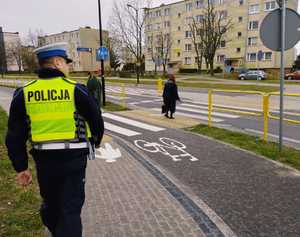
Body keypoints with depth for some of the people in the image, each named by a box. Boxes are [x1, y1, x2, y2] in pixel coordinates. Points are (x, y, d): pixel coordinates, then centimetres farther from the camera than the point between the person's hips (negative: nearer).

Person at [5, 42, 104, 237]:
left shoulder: (24, 94, -1)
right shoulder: (76, 90, -9)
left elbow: (15, 137, 1)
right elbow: (96, 120, 0)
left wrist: (21, 167, 10)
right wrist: (97, 141, 21)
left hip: (44, 160, 4)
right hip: (73, 159, -3)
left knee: (50, 205, 26)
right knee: (71, 209, 7)